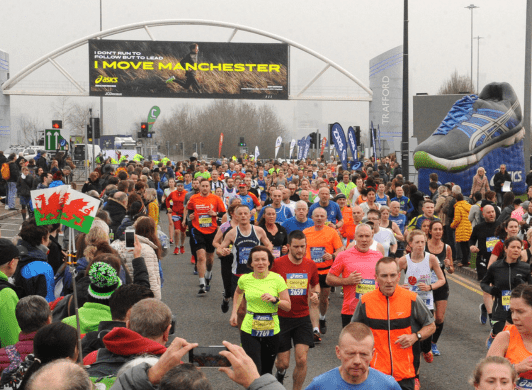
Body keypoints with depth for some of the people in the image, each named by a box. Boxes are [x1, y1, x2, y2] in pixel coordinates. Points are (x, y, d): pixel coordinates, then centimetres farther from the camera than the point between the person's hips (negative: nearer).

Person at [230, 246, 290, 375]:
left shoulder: (277, 279, -5)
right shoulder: (245, 279, 0)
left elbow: (288, 306, -2)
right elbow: (238, 292, 24)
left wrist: (275, 300, -20)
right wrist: (234, 313, 17)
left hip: (271, 330, 0)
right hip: (249, 330, 0)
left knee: (266, 372, 11)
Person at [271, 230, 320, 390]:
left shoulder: (311, 265, 0)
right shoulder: (277, 264, -10)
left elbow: (315, 284, 19)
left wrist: (315, 294, -2)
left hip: (302, 318, 2)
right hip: (281, 318, -2)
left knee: (301, 360, -7)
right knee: (283, 363, 4)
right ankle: (280, 371, 41)